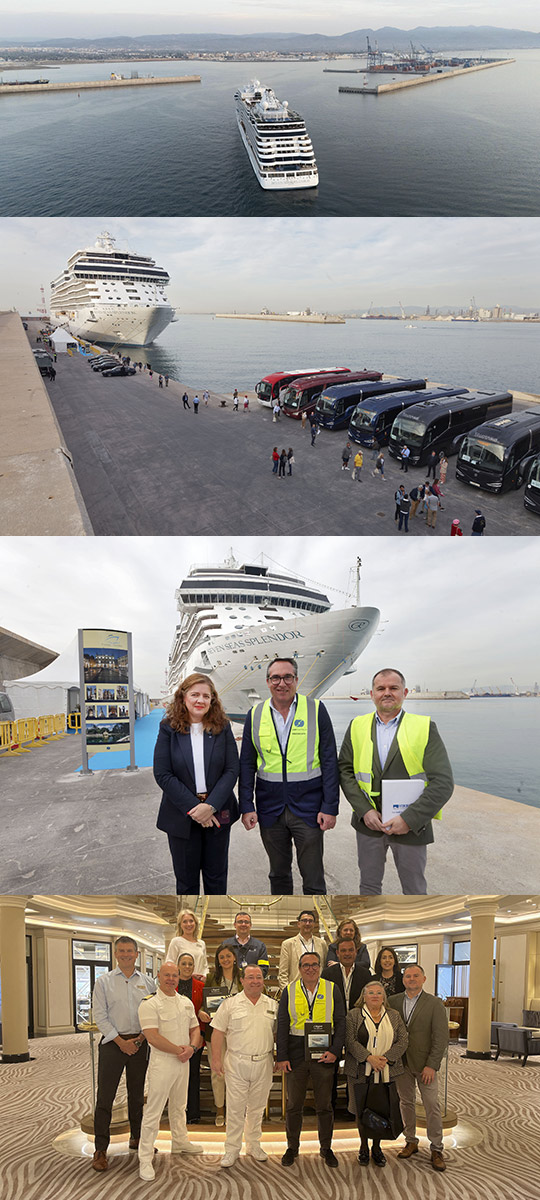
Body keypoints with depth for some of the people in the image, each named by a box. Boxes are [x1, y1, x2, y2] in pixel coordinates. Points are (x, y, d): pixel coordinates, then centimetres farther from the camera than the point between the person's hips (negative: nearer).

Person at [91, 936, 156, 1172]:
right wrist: (121, 1041, -11)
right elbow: (100, 1016, -5)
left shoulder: (147, 982, 6)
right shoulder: (104, 981, -1)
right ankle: (100, 1149, 5)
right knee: (105, 1097, -3)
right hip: (113, 1043, -3)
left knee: (137, 1094, 13)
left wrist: (142, 1037, -8)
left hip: (139, 1043, 3)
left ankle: (136, 1137, 29)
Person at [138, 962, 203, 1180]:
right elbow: (153, 1037, -20)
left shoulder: (186, 1003, 9)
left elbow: (195, 1029, 12)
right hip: (162, 1062, -7)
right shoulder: (149, 1005, -13)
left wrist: (191, 1048, -8)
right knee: (153, 1110, -4)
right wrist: (179, 1050, -16)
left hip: (184, 1062, 7)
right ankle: (145, 1158, 4)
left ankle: (179, 1142, 38)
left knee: (179, 1106, 21)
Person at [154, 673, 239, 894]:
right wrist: (193, 808, -15)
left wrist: (211, 806, -17)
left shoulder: (222, 727, -1)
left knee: (216, 876, 14)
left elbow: (232, 770, -5)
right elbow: (162, 774, -10)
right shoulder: (169, 728, -5)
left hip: (217, 813, 1)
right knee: (186, 878, 11)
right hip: (181, 816, -1)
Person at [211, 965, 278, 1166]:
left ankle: (254, 1145, 27)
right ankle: (232, 1150, 13)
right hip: (237, 1063, -2)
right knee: (235, 1108, 1)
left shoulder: (272, 1005, 7)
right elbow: (218, 1032, -2)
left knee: (257, 1108, 12)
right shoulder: (230, 1004, -2)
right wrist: (216, 1058, -8)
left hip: (263, 1063, 3)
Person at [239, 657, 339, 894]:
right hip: (270, 809, 3)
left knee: (313, 881, 3)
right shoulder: (255, 715, 4)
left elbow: (329, 761, -3)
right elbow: (247, 764, 7)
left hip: (308, 808, -2)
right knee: (278, 874, 16)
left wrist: (330, 807, -8)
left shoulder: (316, 710, -3)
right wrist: (246, 807, -1)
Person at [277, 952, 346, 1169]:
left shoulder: (332, 989, 2)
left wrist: (335, 1051, -9)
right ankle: (292, 1148, 24)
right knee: (294, 1104, 8)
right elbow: (282, 1025, 1)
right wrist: (282, 1057, -5)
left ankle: (326, 1148, 24)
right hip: (296, 1055, 0)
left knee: (324, 1106, 8)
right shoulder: (289, 991, 3)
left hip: (323, 1054, 0)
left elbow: (340, 1022, 2)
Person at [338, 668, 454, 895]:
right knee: (369, 886, 16)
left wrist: (410, 819, -19)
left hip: (411, 825, -2)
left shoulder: (425, 728, -8)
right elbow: (345, 770, 1)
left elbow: (443, 782, -12)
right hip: (368, 823, 2)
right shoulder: (357, 726, 2)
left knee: (414, 891, 12)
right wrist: (364, 810, -12)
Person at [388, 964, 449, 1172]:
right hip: (402, 1062, 3)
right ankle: (411, 1142, 27)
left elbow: (441, 1037, -9)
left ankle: (436, 1149, 11)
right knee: (406, 1102, 12)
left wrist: (431, 1065, -13)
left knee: (432, 1105, -1)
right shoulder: (393, 1001, 2)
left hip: (424, 1063, -3)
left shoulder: (434, 1003, -7)